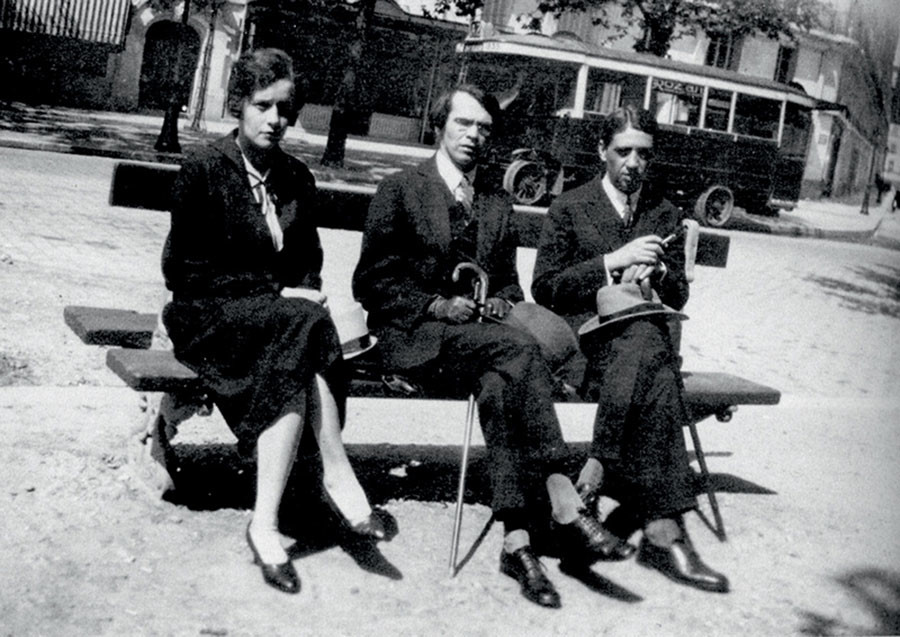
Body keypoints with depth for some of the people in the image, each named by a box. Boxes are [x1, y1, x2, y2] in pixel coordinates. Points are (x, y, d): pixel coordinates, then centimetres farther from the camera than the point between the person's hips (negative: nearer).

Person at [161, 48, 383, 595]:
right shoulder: (204, 169, -5)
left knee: (292, 366, -31)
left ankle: (267, 522, -32)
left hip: (283, 316, 4)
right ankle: (337, 472, -30)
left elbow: (309, 262, 21)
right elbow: (184, 269, -9)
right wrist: (279, 292, -14)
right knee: (306, 325, -33)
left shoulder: (298, 179, 11)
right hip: (209, 317, -4)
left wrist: (305, 291, -4)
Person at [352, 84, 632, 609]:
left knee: (499, 385, -33)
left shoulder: (498, 201, 18)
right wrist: (437, 305, -14)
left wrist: (500, 302, -2)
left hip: (481, 332, 4)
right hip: (416, 335, -4)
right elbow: (371, 282, -2)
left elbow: (508, 281, 22)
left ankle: (517, 540, -37)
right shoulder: (400, 190, 3)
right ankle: (563, 502, -33)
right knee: (520, 348, -33)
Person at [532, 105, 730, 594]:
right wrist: (611, 262, -9)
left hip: (648, 336, 3)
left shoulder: (666, 214, 22)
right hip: (589, 332, -3)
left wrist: (657, 274, -3)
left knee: (646, 361, -37)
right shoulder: (569, 208, 11)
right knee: (655, 374, -36)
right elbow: (544, 288, 1)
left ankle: (599, 474, -34)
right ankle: (662, 530, -38)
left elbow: (679, 296, 20)